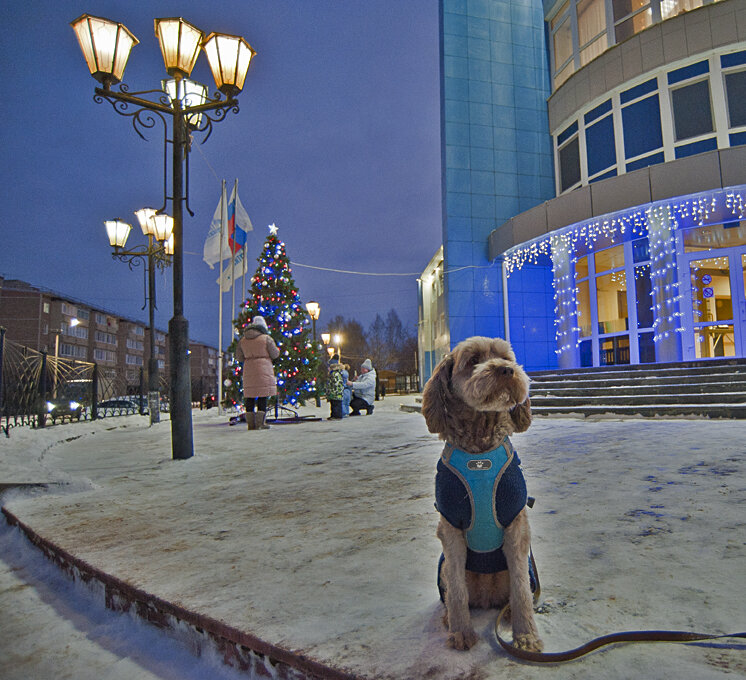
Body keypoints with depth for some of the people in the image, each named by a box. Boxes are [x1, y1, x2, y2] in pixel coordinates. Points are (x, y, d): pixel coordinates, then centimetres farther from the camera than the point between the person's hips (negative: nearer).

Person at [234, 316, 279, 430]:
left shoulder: (243, 340, 10)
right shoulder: (266, 338, -3)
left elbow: (239, 357, 12)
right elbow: (275, 354, -1)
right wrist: (277, 350, 19)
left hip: (249, 370, 4)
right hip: (263, 369, -4)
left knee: (250, 396, 7)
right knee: (262, 396, -1)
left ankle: (251, 423, 9)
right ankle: (260, 423, -3)